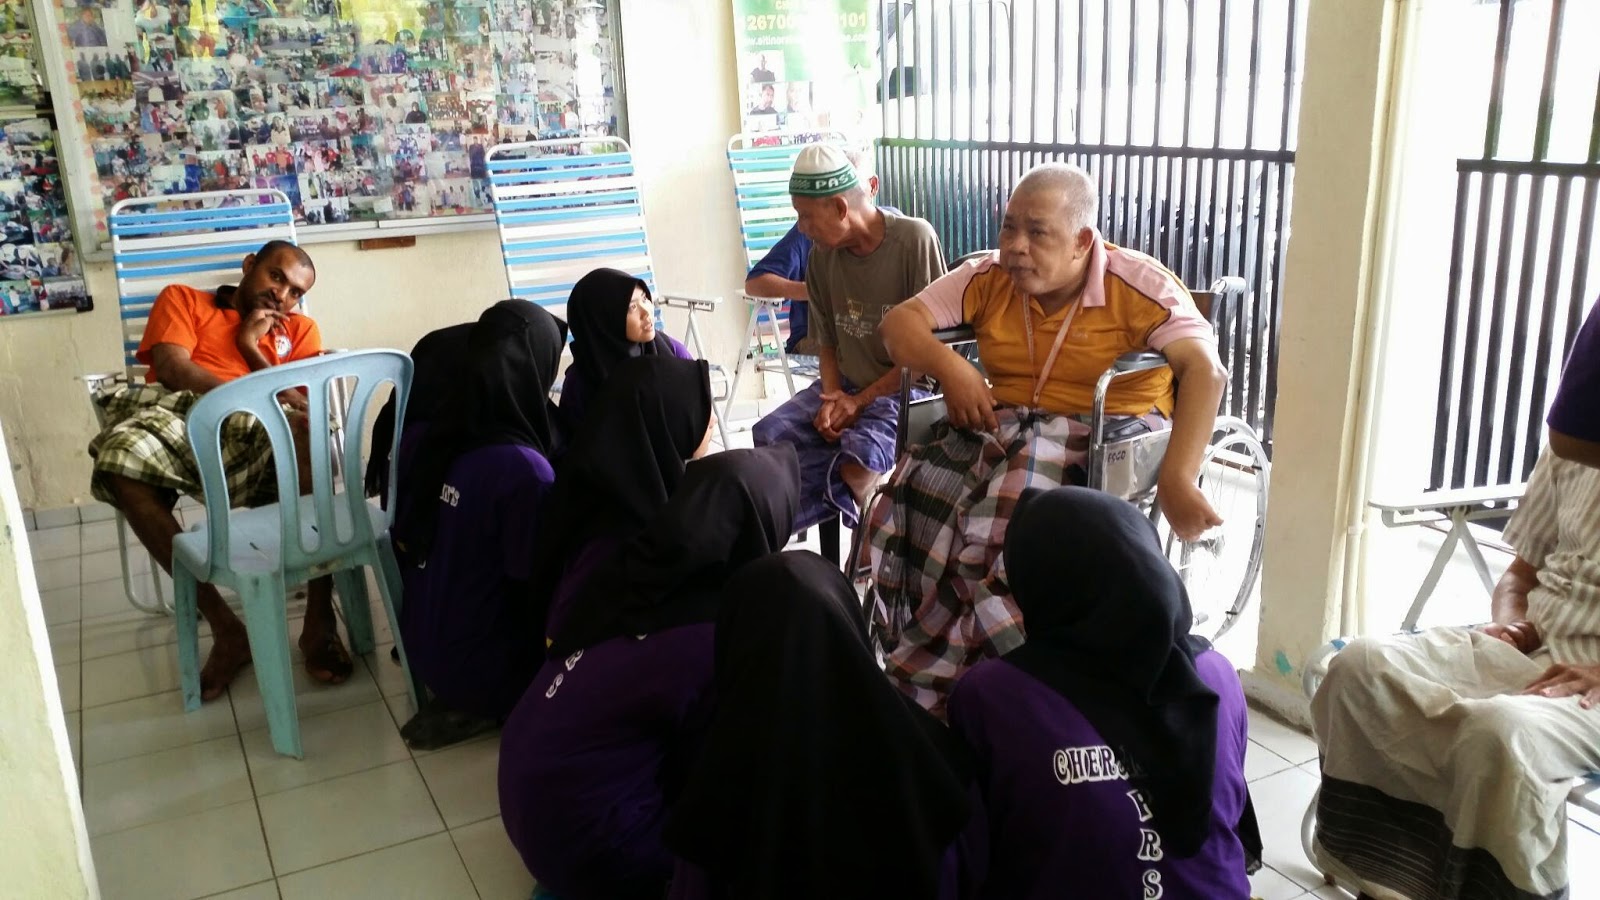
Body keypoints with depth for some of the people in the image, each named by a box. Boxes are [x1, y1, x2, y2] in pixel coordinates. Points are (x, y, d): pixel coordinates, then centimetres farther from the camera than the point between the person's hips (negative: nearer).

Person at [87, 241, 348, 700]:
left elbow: (301, 405, 11)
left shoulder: (299, 329, 28)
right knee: (120, 459, -37)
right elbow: (171, 368, 3)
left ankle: (320, 617, -32)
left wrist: (250, 345, 6)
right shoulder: (183, 299, 24)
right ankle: (224, 625, -28)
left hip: (260, 428, 0)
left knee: (307, 438, -37)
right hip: (174, 414, 0)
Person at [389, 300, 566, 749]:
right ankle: (477, 707, 4)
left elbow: (403, 539, 6)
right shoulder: (523, 468, -29)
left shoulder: (421, 435, -8)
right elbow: (534, 585, -19)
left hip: (420, 648, 7)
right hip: (482, 665, -7)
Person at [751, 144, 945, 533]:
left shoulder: (915, 239, -14)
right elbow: (828, 342, 11)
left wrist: (861, 401, -14)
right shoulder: (822, 254, 2)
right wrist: (832, 396, -10)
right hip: (846, 386, 5)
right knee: (770, 436, -18)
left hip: (906, 389, -5)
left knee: (859, 461, -31)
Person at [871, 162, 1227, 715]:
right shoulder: (989, 277, 6)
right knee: (914, 506, -25)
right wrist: (948, 367, -15)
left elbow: (1205, 370, -19)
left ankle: (933, 676, -12)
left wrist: (1176, 480, -31)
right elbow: (900, 322, 7)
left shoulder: (1138, 285, -8)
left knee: (1004, 525, -32)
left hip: (1108, 440, -4)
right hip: (1005, 427, 5)